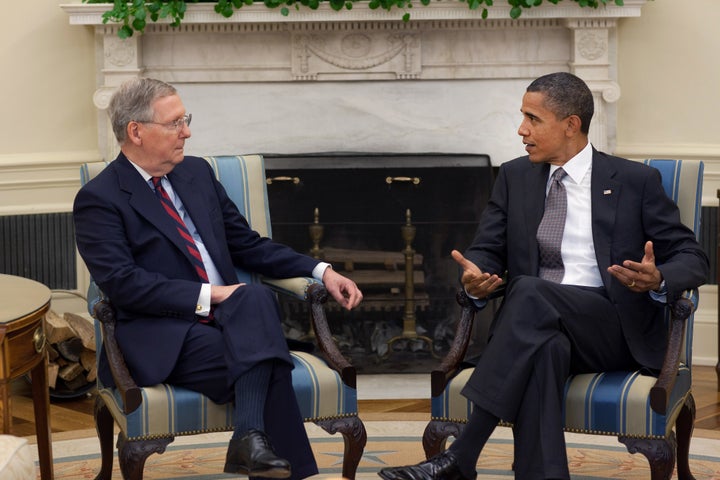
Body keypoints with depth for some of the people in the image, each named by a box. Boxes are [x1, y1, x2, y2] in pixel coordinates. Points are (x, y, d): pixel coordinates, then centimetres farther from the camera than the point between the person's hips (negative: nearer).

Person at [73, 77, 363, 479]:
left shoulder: (197, 172, 17)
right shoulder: (100, 198, -2)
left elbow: (248, 245, 21)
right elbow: (122, 282, -14)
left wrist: (321, 271, 8)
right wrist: (209, 295, -18)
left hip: (231, 320, 5)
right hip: (162, 340, -5)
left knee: (257, 296, -31)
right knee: (268, 368, -30)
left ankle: (250, 439, -35)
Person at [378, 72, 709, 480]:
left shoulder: (636, 181, 5)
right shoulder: (515, 177, 16)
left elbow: (692, 258, 4)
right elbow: (488, 249, 12)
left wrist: (658, 280, -21)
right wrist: (476, 277, -15)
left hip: (614, 330, -2)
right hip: (537, 325, 2)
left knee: (530, 293, -34)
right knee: (544, 348, -38)